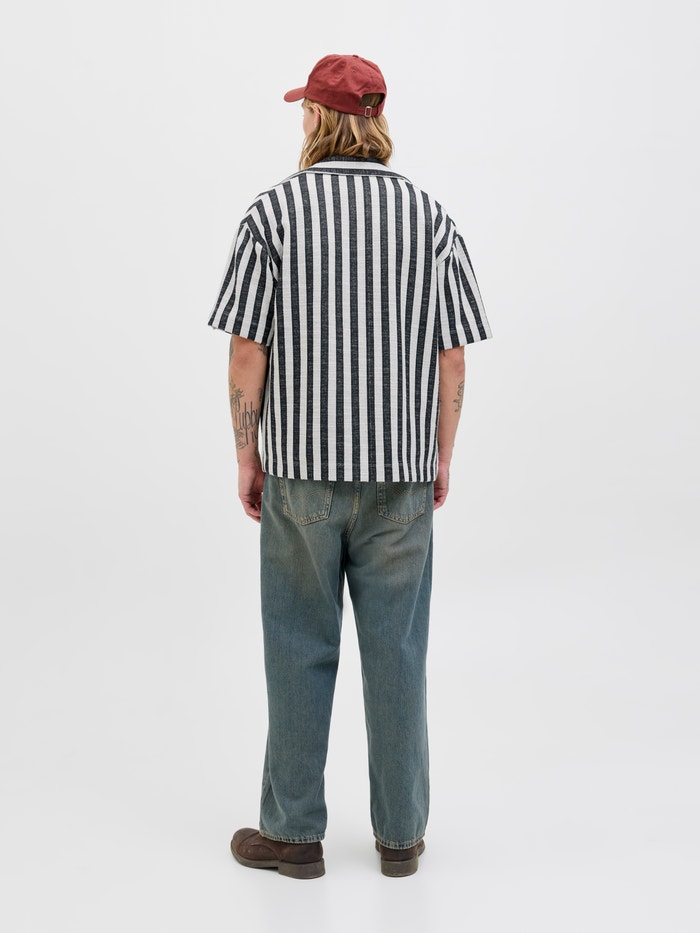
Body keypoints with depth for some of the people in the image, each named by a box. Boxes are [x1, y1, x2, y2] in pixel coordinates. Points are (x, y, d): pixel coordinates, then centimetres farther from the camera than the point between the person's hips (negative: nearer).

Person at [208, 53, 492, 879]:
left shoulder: (275, 212, -5)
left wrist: (247, 457, 3)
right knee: (396, 652, 9)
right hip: (400, 471, 2)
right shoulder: (429, 217, 1)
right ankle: (400, 833, 19)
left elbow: (248, 351, -7)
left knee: (300, 651, 8)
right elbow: (451, 357, 1)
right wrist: (441, 459, 11)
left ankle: (293, 831, 19)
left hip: (299, 469, -2)